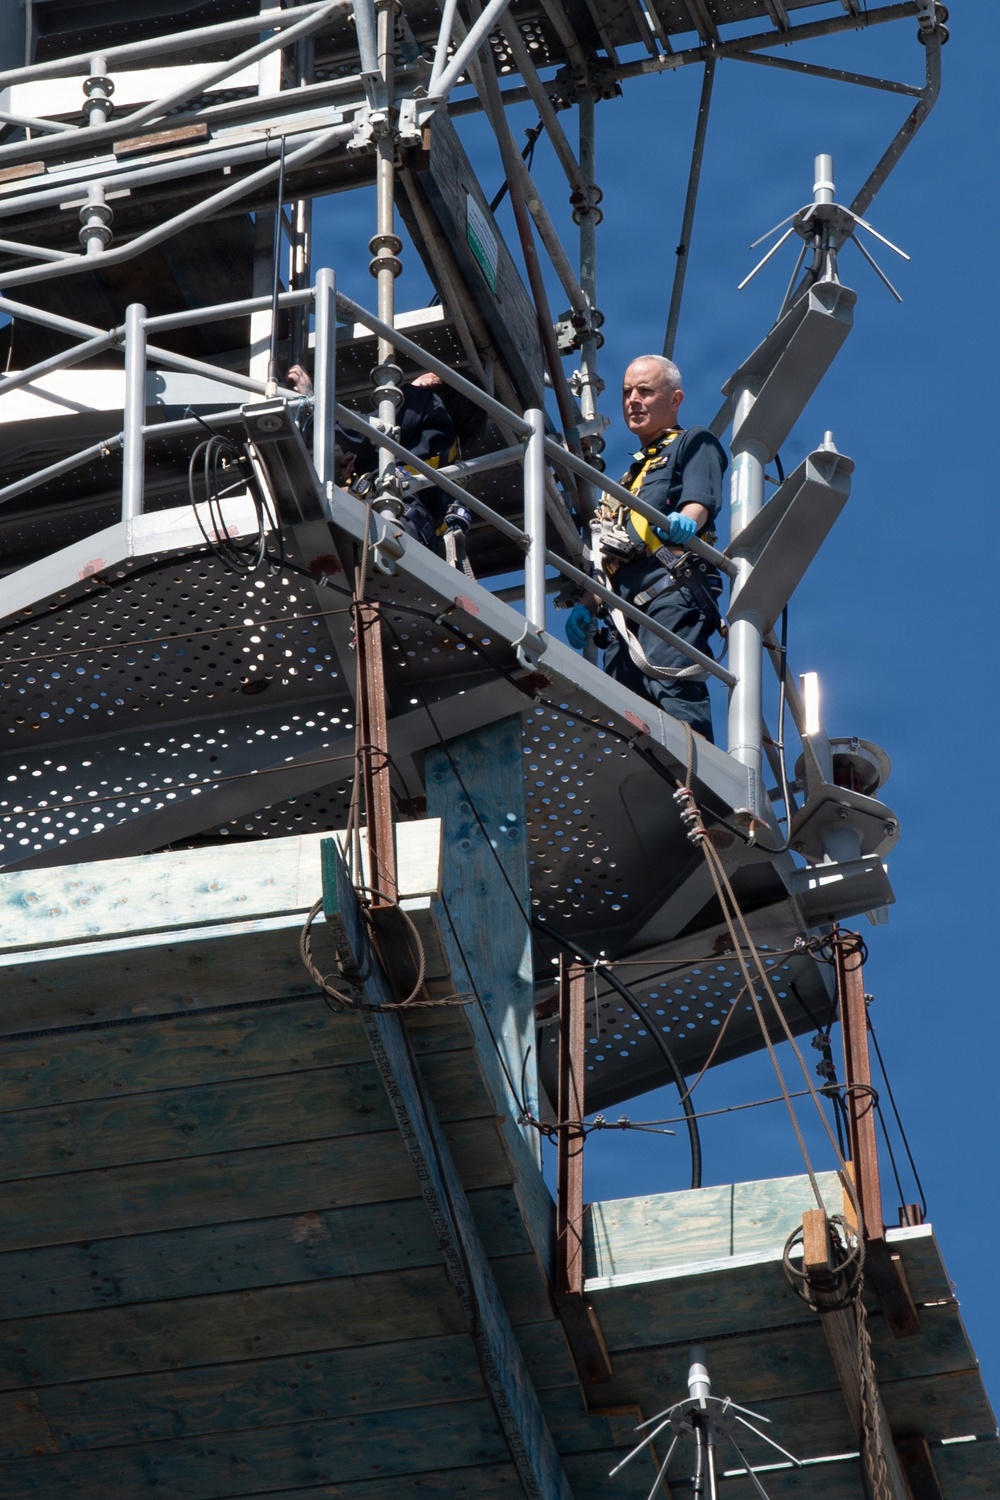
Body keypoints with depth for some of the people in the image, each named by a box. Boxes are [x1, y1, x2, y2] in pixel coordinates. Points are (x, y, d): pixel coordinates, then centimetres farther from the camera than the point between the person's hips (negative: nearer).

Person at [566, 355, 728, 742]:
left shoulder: (693, 443, 14)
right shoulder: (631, 474, 37)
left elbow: (701, 500, -7)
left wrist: (686, 521, -30)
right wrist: (586, 607, 20)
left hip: (672, 591, -8)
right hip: (628, 606, 8)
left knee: (671, 685, -26)